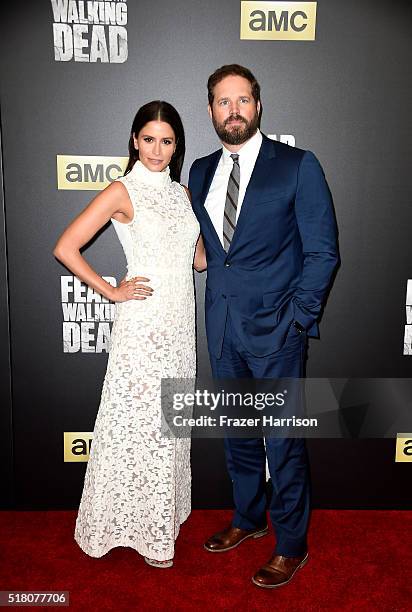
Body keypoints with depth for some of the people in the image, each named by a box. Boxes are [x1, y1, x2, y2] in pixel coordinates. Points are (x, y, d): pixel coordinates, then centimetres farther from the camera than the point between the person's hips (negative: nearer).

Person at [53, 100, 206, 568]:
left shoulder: (181, 192, 13)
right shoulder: (122, 192, -7)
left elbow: (199, 257, 17)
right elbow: (66, 248, -12)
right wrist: (112, 291, -10)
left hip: (180, 323, 6)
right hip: (142, 324, -6)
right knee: (139, 424, 4)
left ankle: (163, 513, 35)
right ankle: (141, 528, 23)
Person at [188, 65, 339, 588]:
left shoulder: (298, 166, -5)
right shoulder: (200, 172, 10)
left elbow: (323, 251, -7)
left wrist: (297, 318, -11)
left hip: (276, 328, -5)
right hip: (222, 327, 5)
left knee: (283, 440, 6)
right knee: (237, 432, 19)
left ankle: (291, 544, 27)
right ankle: (248, 518, 41)